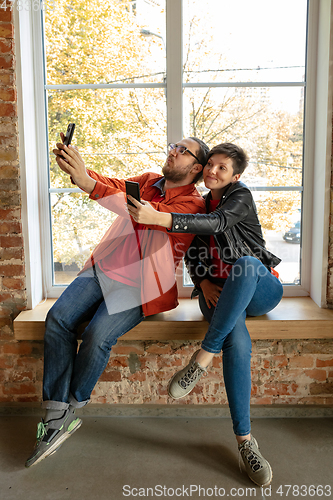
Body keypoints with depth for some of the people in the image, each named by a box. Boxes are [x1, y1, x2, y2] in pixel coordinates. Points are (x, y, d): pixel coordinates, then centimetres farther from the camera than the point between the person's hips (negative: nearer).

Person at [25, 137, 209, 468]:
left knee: (97, 337, -26)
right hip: (103, 268, 6)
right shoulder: (148, 181, 14)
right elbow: (115, 186, 1)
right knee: (58, 318, -15)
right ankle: (56, 416, -9)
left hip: (138, 286, -6)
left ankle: (71, 409, 1)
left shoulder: (193, 204, -9)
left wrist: (90, 184, -34)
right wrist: (78, 170, -21)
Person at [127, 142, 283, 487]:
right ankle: (244, 440, -24)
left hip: (260, 289, -2)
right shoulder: (200, 205, 15)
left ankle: (202, 359, -34)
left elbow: (217, 223, -24)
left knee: (245, 264, -41)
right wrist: (203, 283, -10)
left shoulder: (240, 197, -2)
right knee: (237, 342, -32)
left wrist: (159, 219, -37)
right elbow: (192, 254, 13)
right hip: (218, 292, 3)